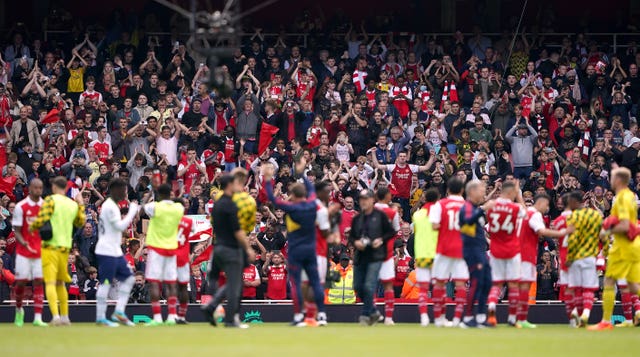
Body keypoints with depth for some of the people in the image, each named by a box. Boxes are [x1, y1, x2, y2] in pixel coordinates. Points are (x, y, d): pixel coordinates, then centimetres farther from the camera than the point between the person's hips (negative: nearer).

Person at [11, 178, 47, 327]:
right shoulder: (21, 207, -4)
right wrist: (24, 243, -23)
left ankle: (38, 317, -7)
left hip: (41, 251, 2)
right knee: (21, 281, 3)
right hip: (23, 251, -2)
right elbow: (16, 231, -4)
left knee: (38, 281, -5)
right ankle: (19, 309, 29)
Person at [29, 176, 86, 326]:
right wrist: (81, 204, 29)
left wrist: (31, 227, 4)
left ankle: (56, 317, -22)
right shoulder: (73, 204, 10)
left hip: (50, 246, -6)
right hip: (65, 247, 6)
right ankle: (65, 317, 20)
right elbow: (81, 222, 24)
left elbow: (41, 220, -16)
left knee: (50, 283, -9)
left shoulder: (51, 200, -7)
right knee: (60, 283, 19)